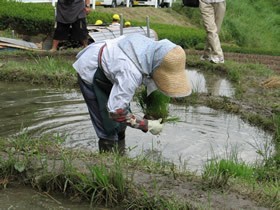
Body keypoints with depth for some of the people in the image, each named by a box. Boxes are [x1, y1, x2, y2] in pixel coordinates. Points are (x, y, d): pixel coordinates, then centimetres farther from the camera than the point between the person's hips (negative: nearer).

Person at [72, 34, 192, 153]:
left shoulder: (153, 47, -19)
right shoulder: (131, 72, -42)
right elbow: (116, 111, -36)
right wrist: (147, 125, -27)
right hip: (91, 75, -8)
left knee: (121, 123, 14)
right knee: (108, 129, -9)